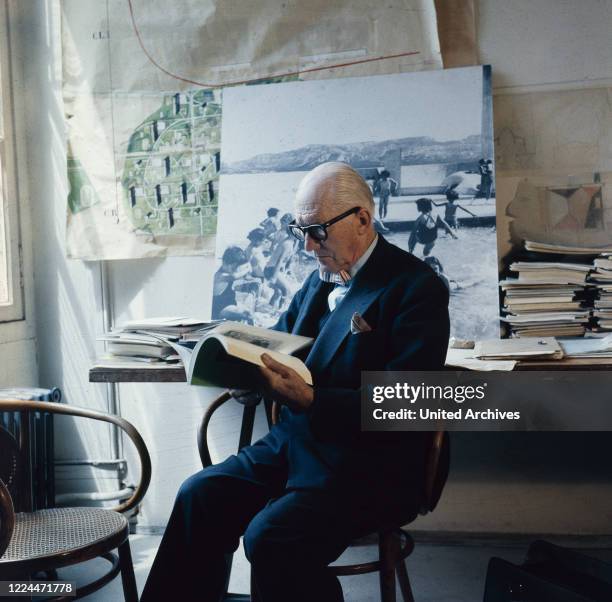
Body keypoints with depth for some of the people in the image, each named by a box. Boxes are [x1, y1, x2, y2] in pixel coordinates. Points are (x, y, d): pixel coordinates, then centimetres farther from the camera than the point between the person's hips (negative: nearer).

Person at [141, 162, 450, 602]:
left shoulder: (417, 287, -12)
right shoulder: (323, 277, 13)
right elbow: (279, 341, 18)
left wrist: (310, 401, -30)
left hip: (370, 466, -7)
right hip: (295, 442, 8)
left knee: (270, 537, -25)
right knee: (200, 496, -6)